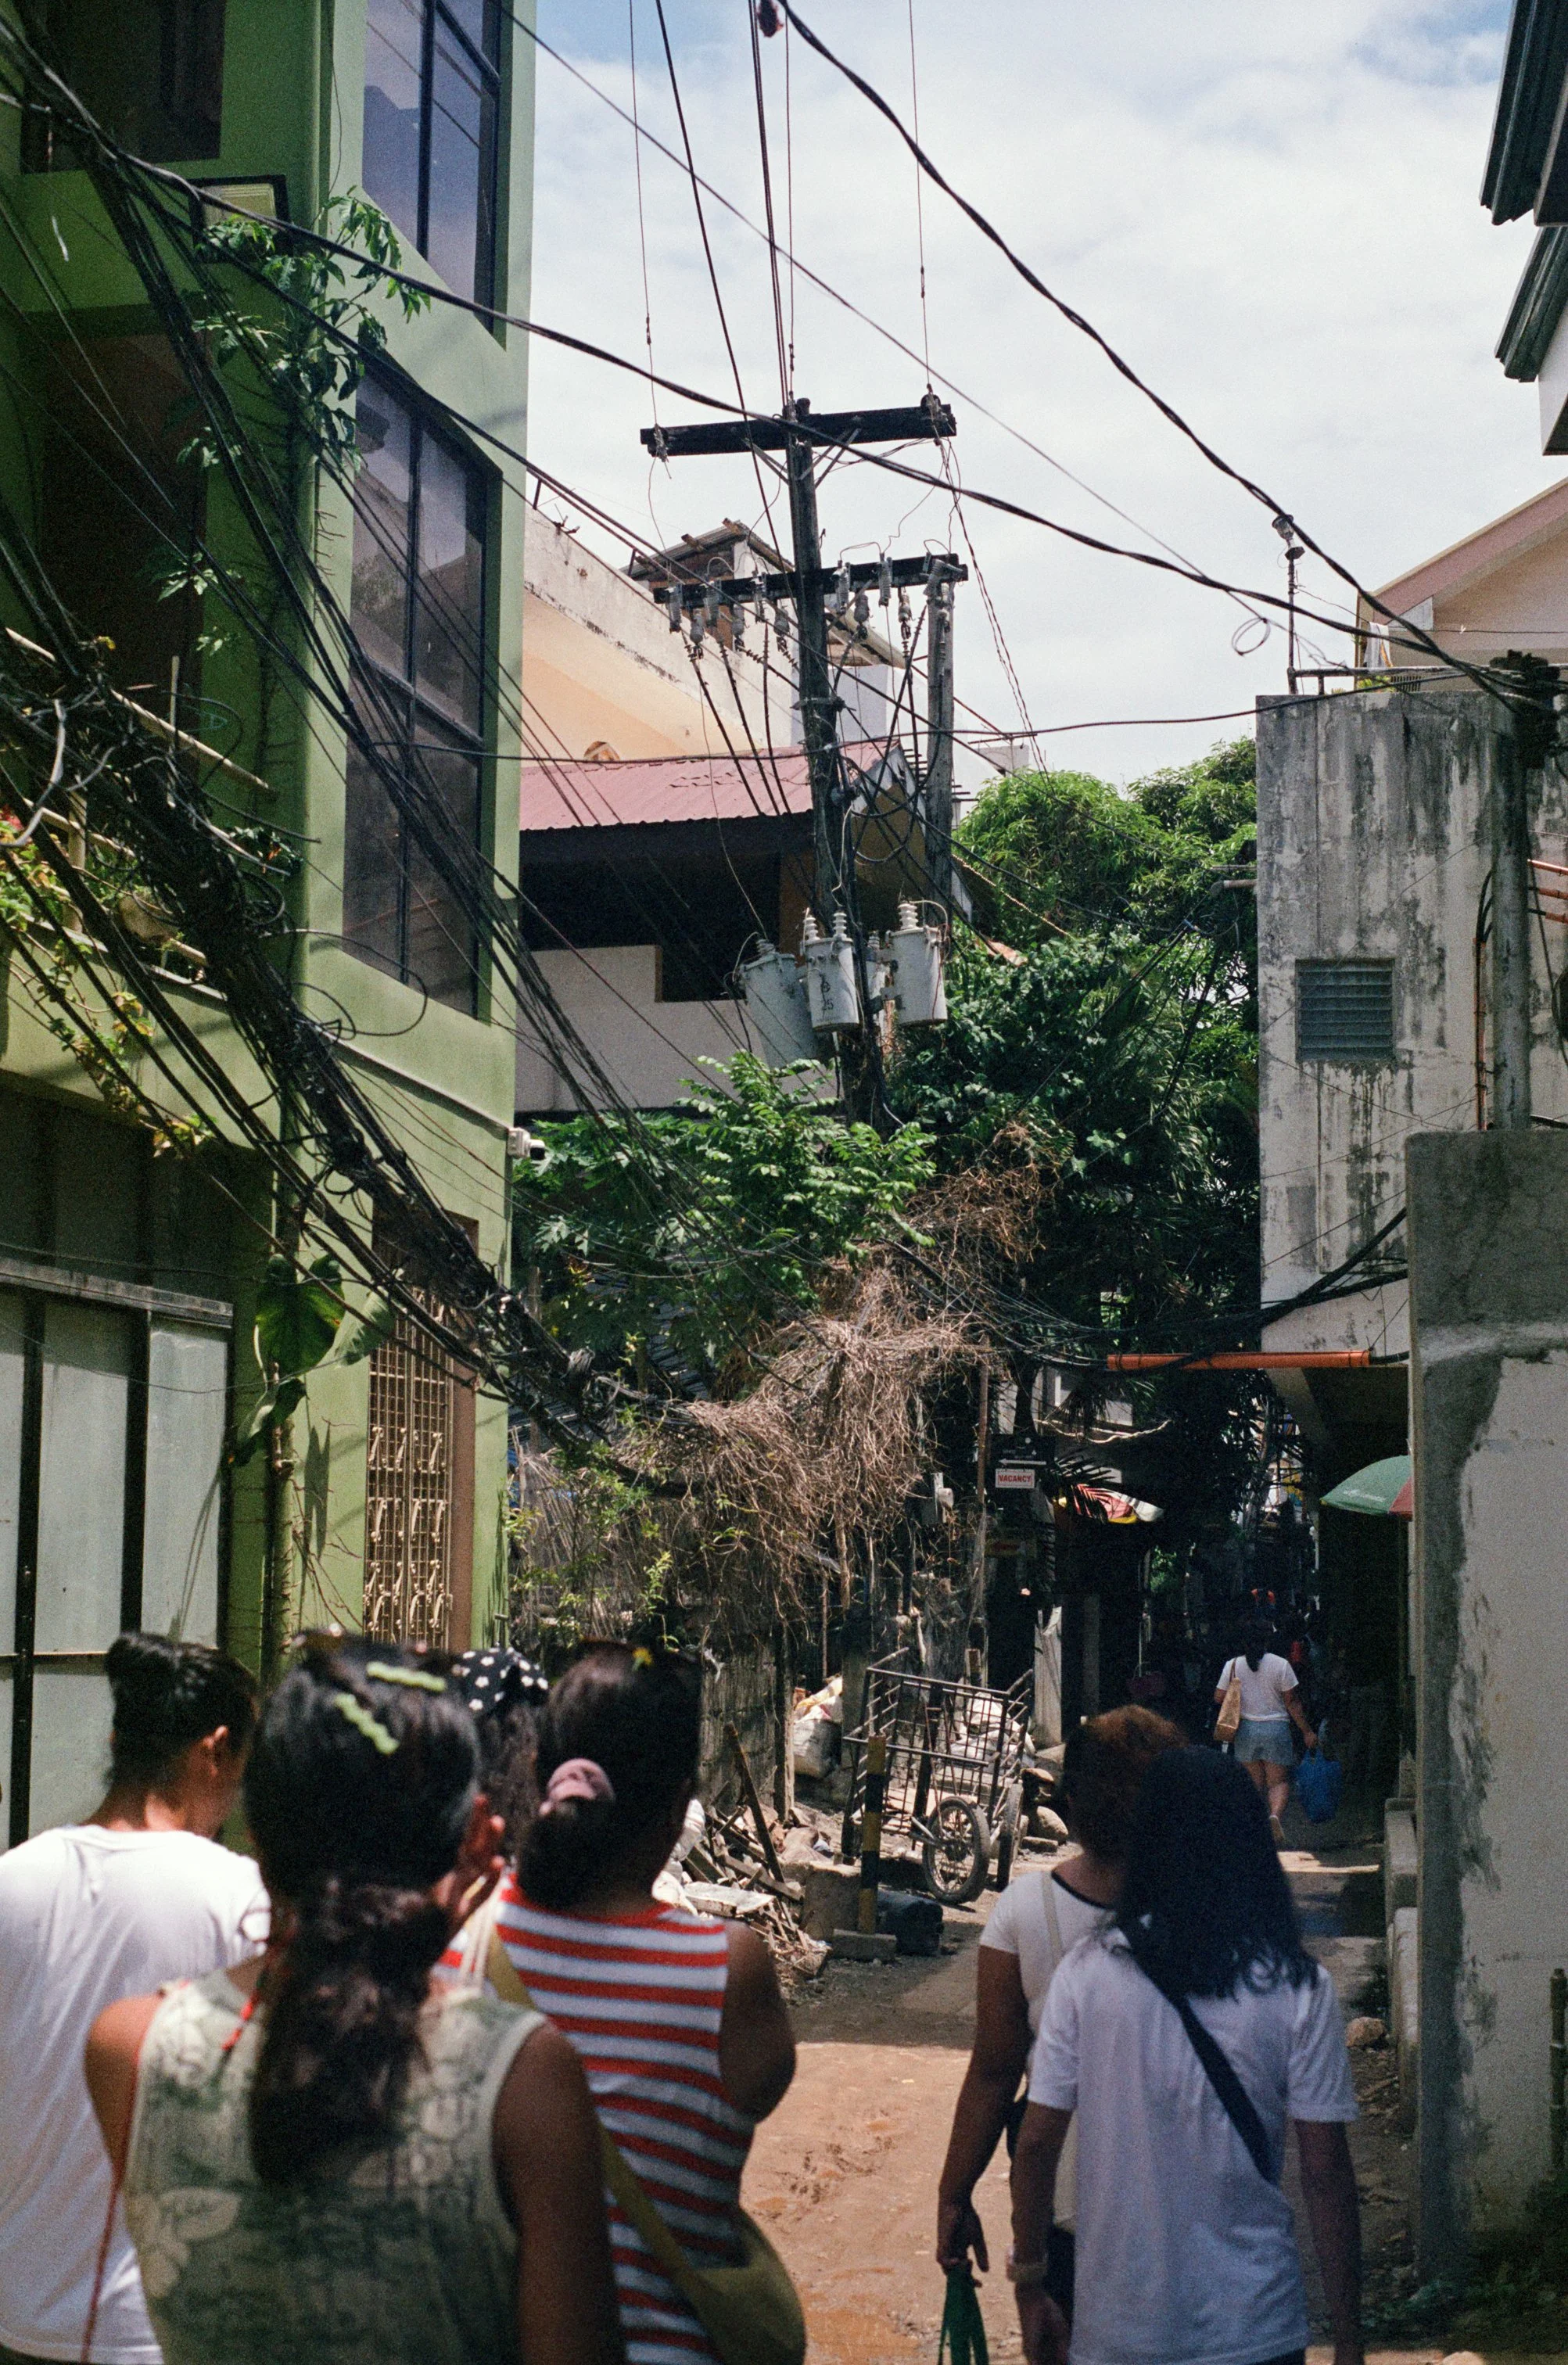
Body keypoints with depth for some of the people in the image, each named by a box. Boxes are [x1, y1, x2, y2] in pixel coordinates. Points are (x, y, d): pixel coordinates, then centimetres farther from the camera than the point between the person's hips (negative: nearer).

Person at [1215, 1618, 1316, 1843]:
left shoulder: (1233, 1666, -2)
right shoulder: (1280, 1665, -7)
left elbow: (1218, 1698, 2)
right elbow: (1292, 1703, -4)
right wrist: (1307, 1731, 4)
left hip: (1246, 1730, 2)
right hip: (1276, 1728, -2)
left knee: (1254, 1782, 12)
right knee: (1278, 1782, 4)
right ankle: (1275, 1814, -24)